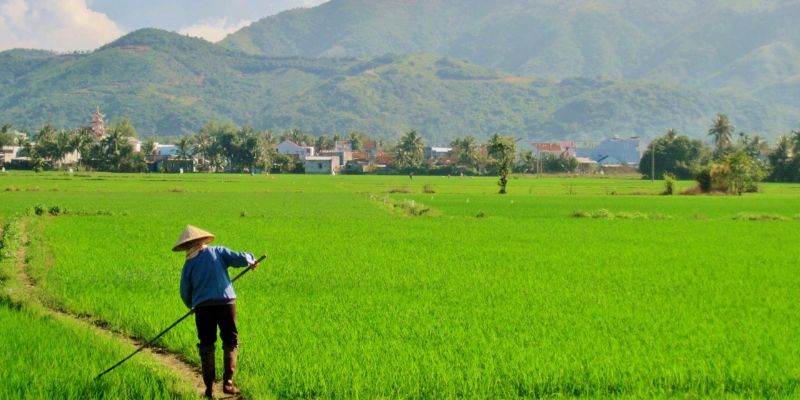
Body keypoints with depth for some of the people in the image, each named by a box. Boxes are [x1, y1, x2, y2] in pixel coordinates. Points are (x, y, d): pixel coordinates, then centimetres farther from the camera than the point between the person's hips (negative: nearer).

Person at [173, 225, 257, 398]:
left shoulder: (188, 264, 6)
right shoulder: (218, 252, 3)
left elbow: (185, 292, 8)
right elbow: (239, 258, -6)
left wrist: (191, 305, 27)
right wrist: (250, 260, 17)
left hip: (203, 307, 1)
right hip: (226, 303, -1)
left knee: (206, 346, 10)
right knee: (230, 343, 10)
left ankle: (209, 387, 7)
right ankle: (227, 382, 0)